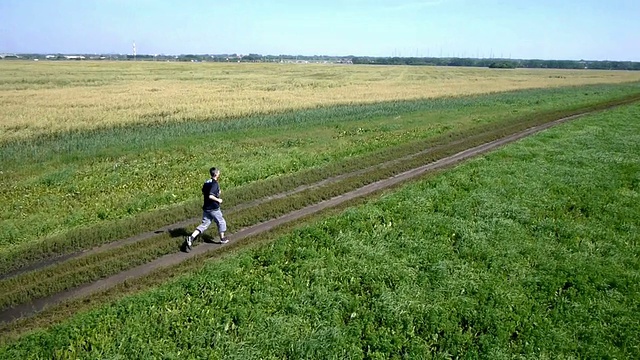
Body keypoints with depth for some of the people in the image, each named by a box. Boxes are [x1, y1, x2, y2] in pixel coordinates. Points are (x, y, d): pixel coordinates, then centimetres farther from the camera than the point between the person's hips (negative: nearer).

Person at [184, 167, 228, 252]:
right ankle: (222, 239, 28)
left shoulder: (206, 182, 7)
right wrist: (218, 200, -14)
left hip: (206, 208, 7)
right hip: (214, 209, -7)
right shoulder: (215, 184, -19)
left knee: (204, 224, 9)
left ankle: (191, 237, -6)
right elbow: (210, 196, -29)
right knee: (221, 222, 15)